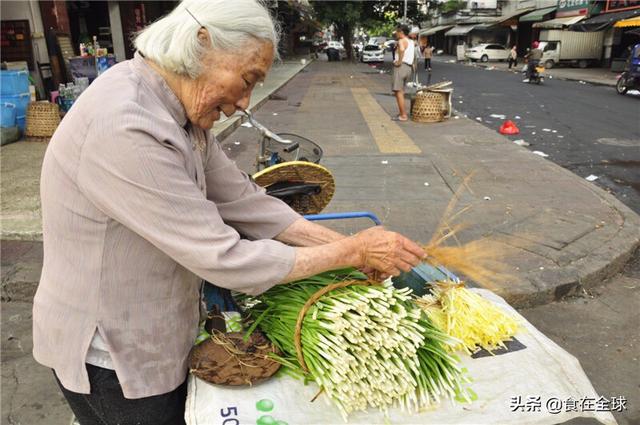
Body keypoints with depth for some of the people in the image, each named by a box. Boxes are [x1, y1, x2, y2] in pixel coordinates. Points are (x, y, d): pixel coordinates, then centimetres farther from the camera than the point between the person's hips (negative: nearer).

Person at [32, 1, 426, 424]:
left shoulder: (182, 115, -3)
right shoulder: (123, 130, -33)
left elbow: (245, 202, -3)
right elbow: (225, 260, -30)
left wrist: (348, 245, -8)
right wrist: (353, 251, -21)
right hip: (113, 362, -8)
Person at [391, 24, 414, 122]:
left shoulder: (401, 41, -8)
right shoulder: (410, 42, 19)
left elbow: (402, 49, -31)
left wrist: (399, 61, -23)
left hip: (401, 67, -9)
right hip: (409, 67, 9)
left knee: (398, 91, -8)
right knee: (400, 91, 18)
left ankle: (403, 115, -10)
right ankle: (402, 112, 21)